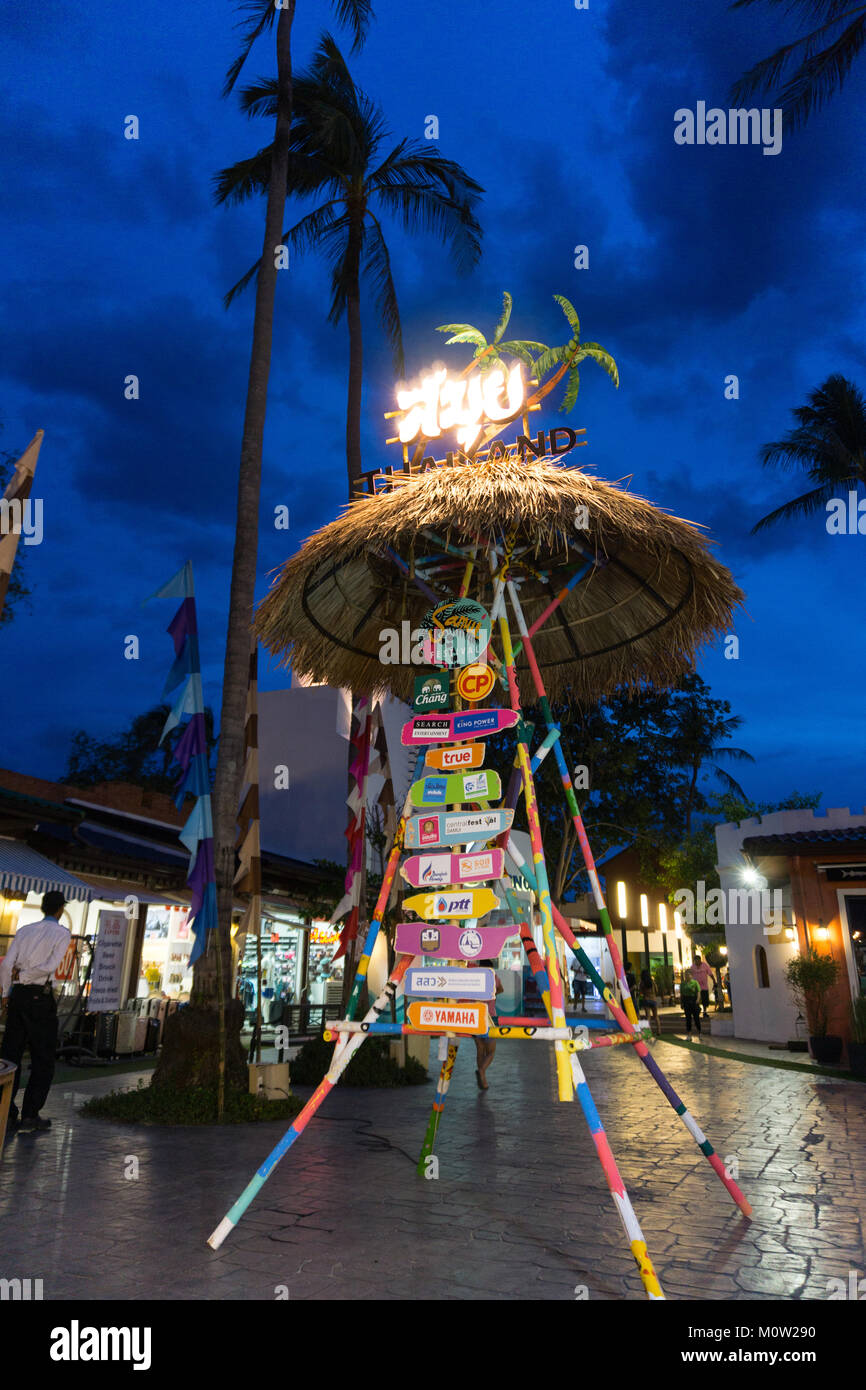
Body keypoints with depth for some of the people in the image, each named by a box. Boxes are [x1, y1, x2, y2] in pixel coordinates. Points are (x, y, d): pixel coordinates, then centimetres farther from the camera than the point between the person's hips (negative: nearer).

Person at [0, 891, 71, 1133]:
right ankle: (30, 1115, 5)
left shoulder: (24, 930, 9)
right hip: (40, 997, -5)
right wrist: (23, 975, -2)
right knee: (43, 1058, 5)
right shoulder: (62, 933, -3)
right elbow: (51, 966, -15)